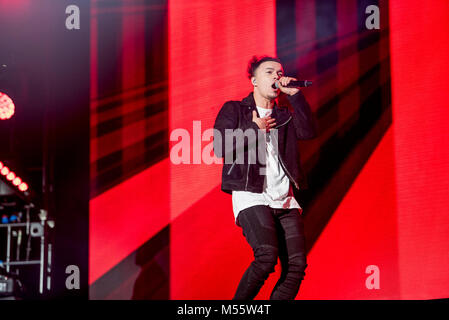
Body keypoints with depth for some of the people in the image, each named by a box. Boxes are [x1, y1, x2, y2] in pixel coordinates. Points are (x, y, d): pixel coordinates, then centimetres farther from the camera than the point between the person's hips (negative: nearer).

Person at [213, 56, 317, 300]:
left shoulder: (284, 117, 22)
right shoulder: (234, 110, 12)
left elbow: (308, 132, 2)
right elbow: (220, 147, -3)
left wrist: (295, 94, 1)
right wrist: (254, 129, -1)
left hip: (285, 200, 5)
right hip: (252, 196, -5)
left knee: (296, 265, -10)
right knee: (267, 256, -25)